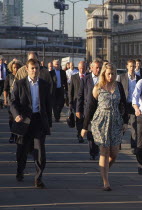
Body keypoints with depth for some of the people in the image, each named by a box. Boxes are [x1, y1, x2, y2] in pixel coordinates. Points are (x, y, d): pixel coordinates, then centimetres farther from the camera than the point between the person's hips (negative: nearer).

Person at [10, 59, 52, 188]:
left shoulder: (45, 85, 9)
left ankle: (39, 178, 0)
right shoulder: (19, 84, 3)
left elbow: (48, 105, 12)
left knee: (40, 150, -7)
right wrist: (17, 115, -18)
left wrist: (49, 122, 9)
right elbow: (13, 102, 0)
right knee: (22, 149, 12)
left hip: (40, 120, 0)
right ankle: (20, 172, 36)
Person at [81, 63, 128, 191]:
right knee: (104, 152, -3)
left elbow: (124, 104, 11)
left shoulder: (119, 86, 5)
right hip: (101, 121, -2)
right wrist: (85, 127, 3)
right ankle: (106, 182, 0)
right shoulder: (98, 88, -1)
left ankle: (105, 170, 31)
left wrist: (125, 121, 6)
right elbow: (91, 107, 2)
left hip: (116, 121, 3)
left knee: (114, 152, 1)